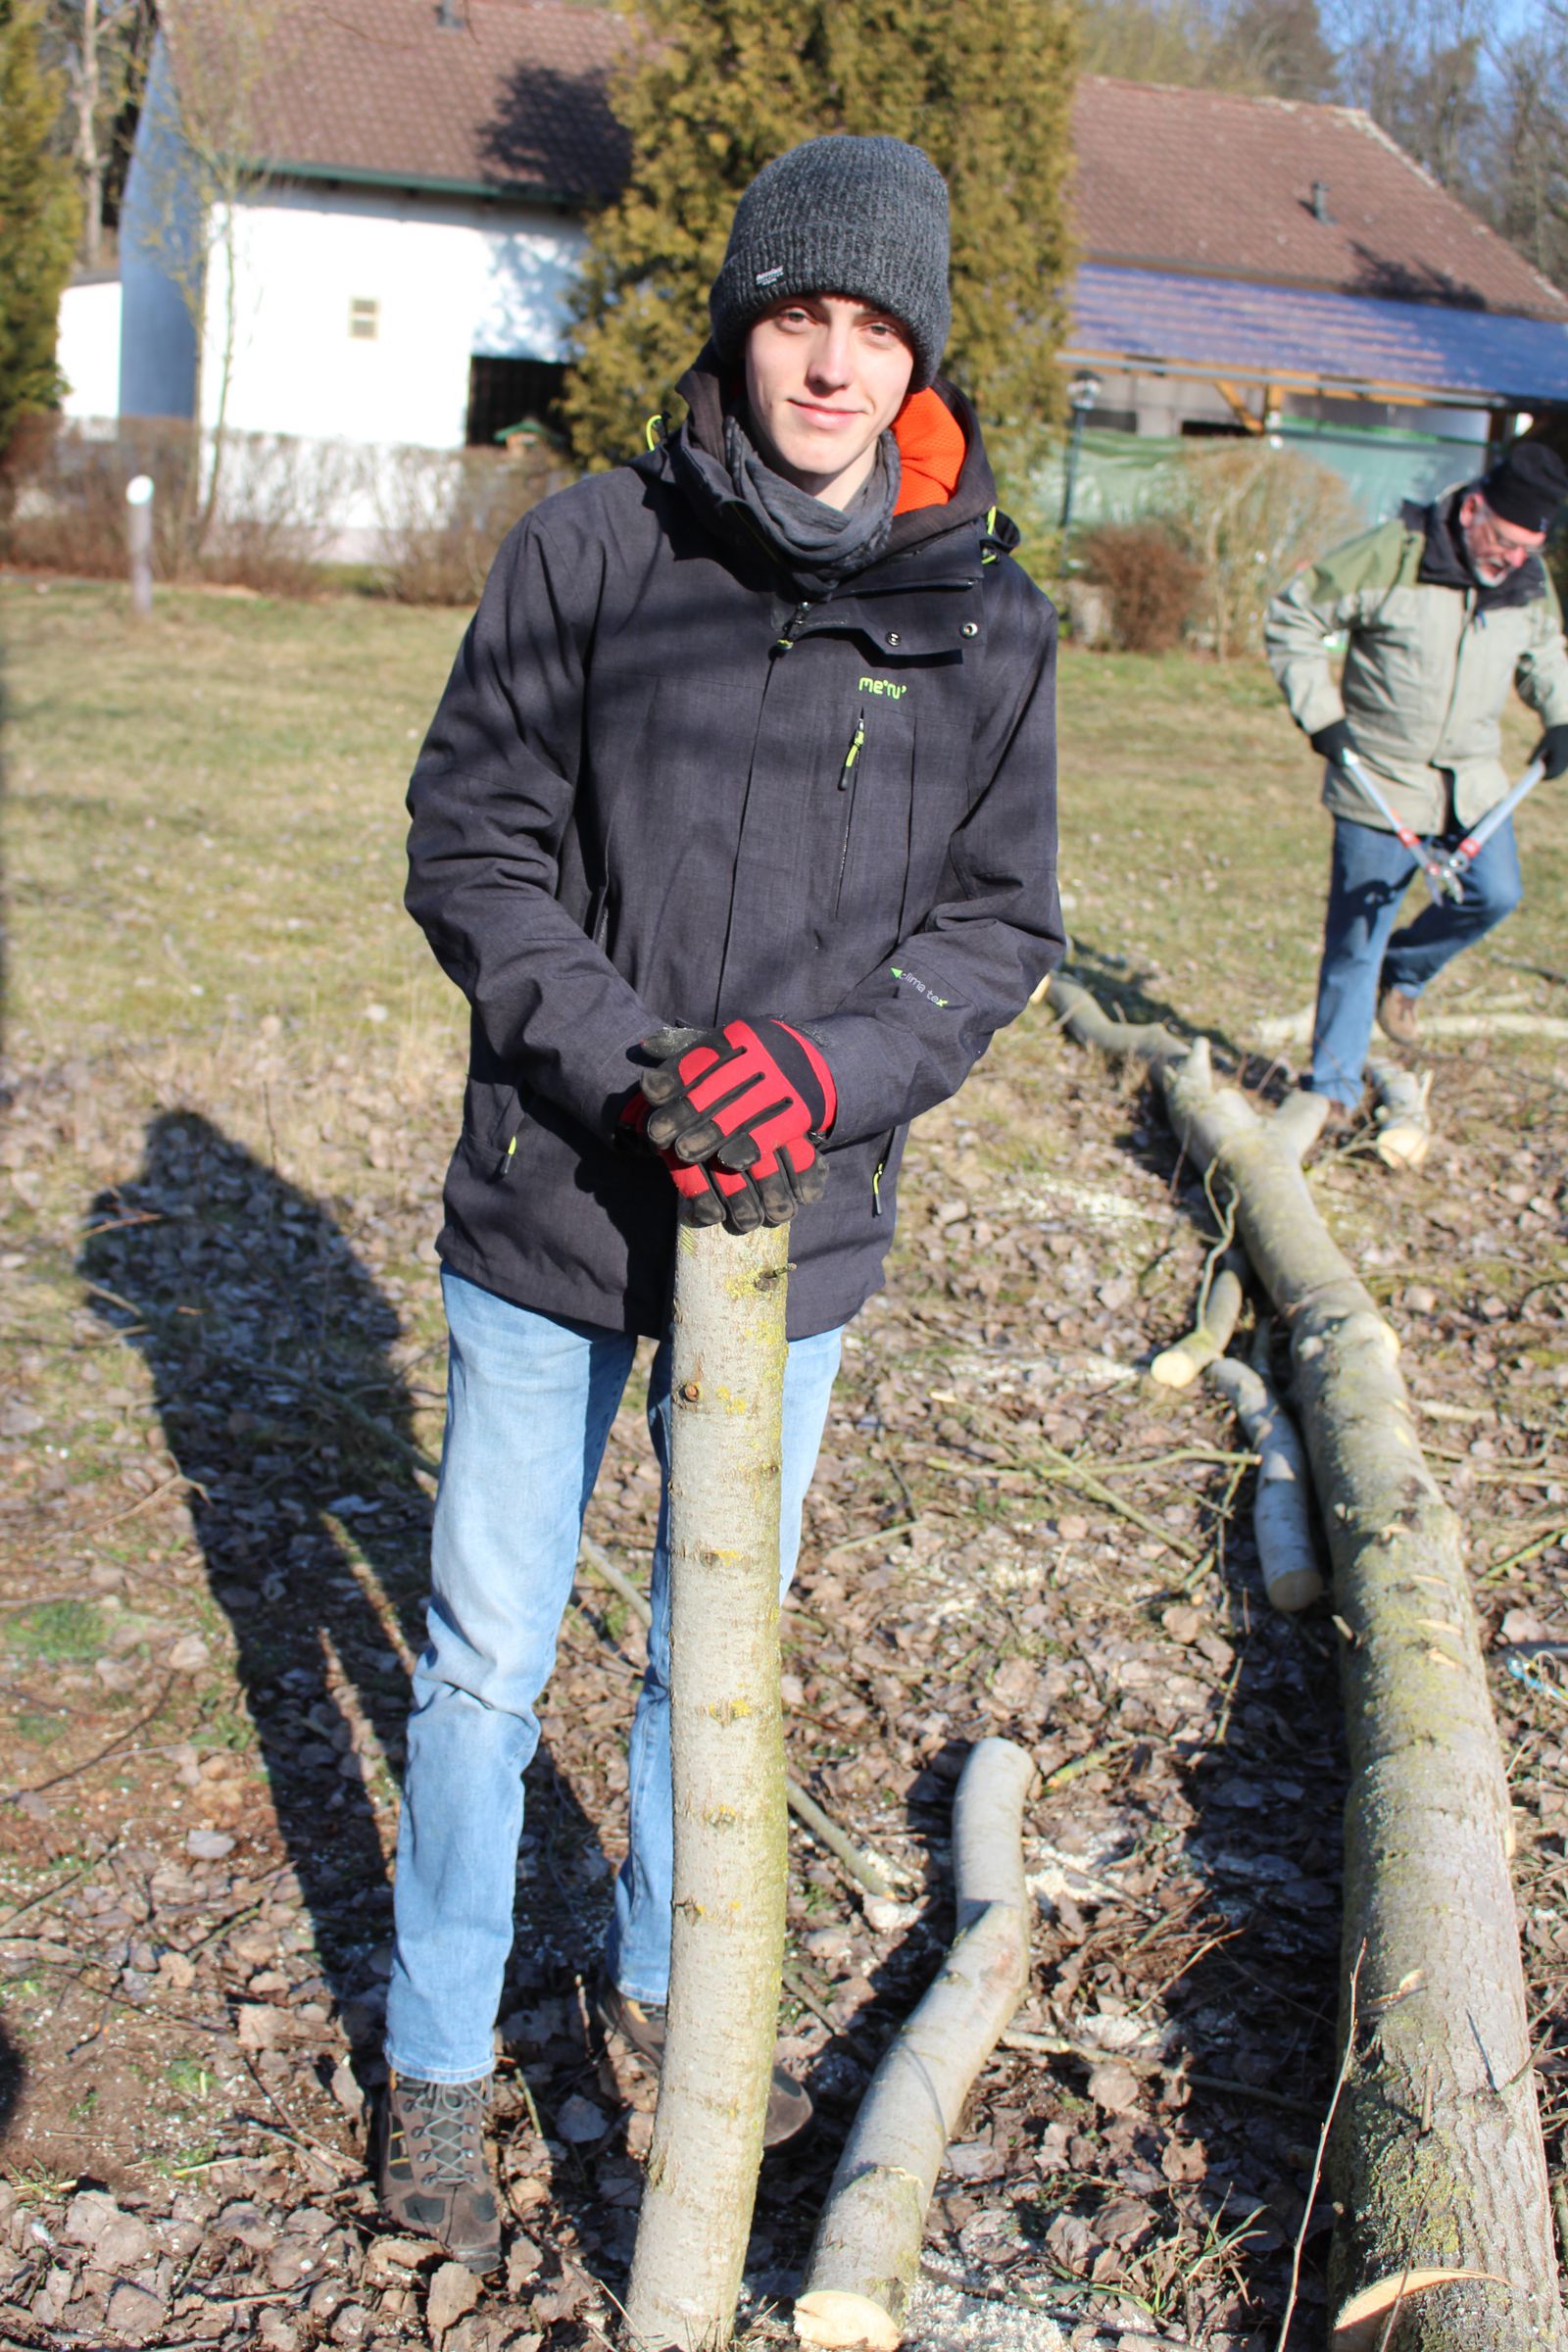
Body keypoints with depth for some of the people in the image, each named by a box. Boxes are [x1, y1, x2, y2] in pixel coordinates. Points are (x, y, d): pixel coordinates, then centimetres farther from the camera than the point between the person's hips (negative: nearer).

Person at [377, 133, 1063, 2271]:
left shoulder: (990, 624, -2)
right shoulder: (592, 550, -8)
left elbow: (1001, 921, 2)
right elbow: (469, 843, -5)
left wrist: (834, 1067, -17)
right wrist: (625, 1065, -18)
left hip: (801, 1230, 2)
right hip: (551, 1213, -1)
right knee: (488, 1657, 11)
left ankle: (663, 1977, 45)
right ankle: (438, 2051, 33)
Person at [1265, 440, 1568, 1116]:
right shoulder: (1389, 556, -15)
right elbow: (1292, 618, -8)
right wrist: (1318, 712, -13)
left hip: (1472, 775, 5)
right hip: (1380, 779, -5)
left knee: (1494, 893, -10)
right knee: (1356, 935, -1)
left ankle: (1403, 972, 21)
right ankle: (1333, 1086, 12)